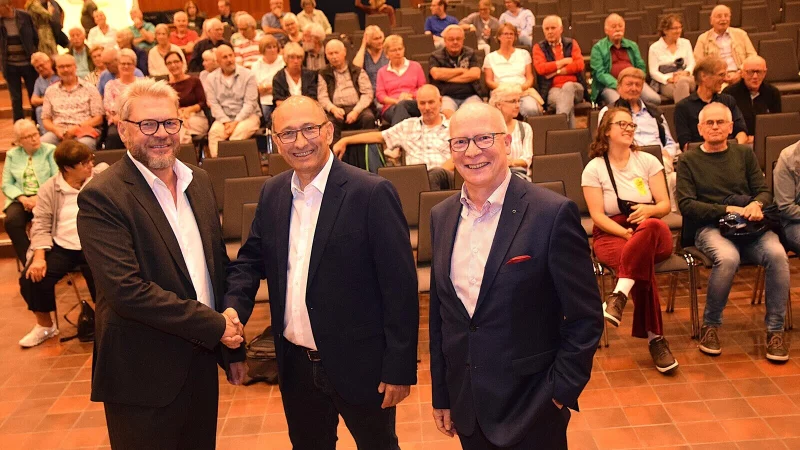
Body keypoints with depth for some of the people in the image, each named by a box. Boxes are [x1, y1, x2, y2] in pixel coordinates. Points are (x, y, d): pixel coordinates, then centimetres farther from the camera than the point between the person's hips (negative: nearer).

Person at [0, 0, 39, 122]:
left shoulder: (25, 17, -7)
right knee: (16, 99, 6)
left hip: (28, 63, -1)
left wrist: (33, 54, 7)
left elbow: (35, 38, 4)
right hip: (10, 66, 1)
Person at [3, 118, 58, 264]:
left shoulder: (50, 150, 4)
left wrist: (40, 197, -18)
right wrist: (22, 198, -13)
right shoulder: (12, 154, 13)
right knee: (11, 221, -28)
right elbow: (7, 185, 7)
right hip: (21, 199, 3)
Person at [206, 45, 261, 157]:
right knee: (214, 132, -29)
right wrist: (226, 122, -15)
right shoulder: (211, 78, 8)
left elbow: (250, 103, -6)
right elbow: (213, 104, 1)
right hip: (224, 118, 2)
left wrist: (236, 122, -17)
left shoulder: (248, 75, 0)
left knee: (238, 132, -34)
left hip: (247, 116, -2)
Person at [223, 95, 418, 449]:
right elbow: (250, 261, 10)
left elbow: (400, 286, -16)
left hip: (359, 364, -5)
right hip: (296, 365, 5)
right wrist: (231, 319, -8)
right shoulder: (272, 194, 2)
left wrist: (399, 368, -15)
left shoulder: (372, 193, -17)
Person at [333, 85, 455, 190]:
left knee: (436, 173, -39)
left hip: (444, 177, -1)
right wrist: (345, 141, 17)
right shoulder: (408, 125, 27)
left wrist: (437, 173, -14)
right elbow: (380, 136, 25)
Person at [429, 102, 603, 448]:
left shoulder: (553, 213, -15)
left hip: (531, 409, -4)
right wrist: (441, 395, 10)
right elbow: (439, 313, 7)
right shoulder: (441, 216, 1)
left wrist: (560, 391, -11)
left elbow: (585, 318, -10)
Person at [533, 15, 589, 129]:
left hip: (574, 86, 1)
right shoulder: (539, 47, 14)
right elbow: (540, 68, -5)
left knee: (568, 86, -37)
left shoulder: (571, 44, 18)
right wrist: (564, 61, 0)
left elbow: (579, 65, 1)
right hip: (553, 89, -1)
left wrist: (556, 71, -6)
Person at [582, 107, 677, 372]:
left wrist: (648, 211, -19)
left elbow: (665, 205, 4)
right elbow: (597, 215, -5)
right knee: (644, 262, -35)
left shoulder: (648, 161, 9)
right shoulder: (594, 168, 3)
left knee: (650, 227, -38)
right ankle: (655, 339, -30)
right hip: (611, 234, -2)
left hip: (654, 234, 2)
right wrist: (626, 233, -20)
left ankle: (619, 296, -43)